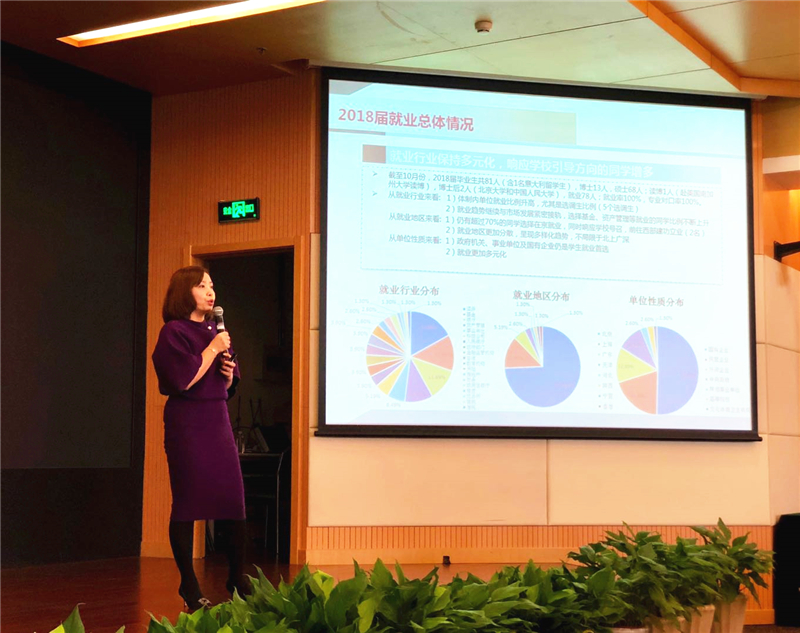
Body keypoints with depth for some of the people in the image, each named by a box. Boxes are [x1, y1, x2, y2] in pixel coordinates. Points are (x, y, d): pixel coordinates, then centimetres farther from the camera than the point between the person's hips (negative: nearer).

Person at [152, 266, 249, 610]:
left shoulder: (214, 331, 15)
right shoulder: (174, 332, -7)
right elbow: (183, 380, -17)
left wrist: (229, 372, 1)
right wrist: (213, 349, -12)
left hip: (218, 420, 7)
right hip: (187, 423, -7)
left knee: (234, 502, 4)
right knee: (187, 504, -1)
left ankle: (237, 579, 16)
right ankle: (189, 585, 9)